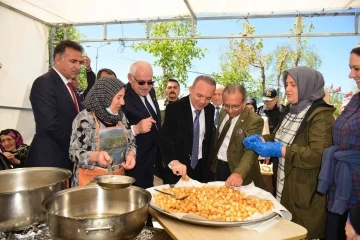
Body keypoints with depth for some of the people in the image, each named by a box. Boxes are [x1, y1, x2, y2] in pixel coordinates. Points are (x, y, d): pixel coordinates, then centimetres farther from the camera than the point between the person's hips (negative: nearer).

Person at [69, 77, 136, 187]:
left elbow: (131, 142, 10)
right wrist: (96, 156, -31)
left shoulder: (121, 117, 4)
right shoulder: (85, 119, -14)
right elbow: (74, 153, -13)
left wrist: (131, 154, -11)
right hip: (91, 180, -5)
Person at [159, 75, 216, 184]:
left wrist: (207, 162, 13)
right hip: (177, 169, -4)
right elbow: (165, 139, -23)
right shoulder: (174, 108, -16)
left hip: (201, 167, 5)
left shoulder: (210, 109, -1)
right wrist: (173, 161, -39)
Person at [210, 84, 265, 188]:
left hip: (235, 169, -6)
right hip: (217, 166, 6)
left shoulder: (254, 120, -21)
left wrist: (239, 173, -44)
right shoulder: (223, 113, 1)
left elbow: (251, 151, -29)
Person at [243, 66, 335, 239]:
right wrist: (259, 139, -1)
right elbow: (278, 137, 18)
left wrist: (280, 151, -28)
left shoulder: (321, 115, -15)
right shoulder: (289, 111, 10)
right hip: (283, 188, 7)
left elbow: (317, 155, -25)